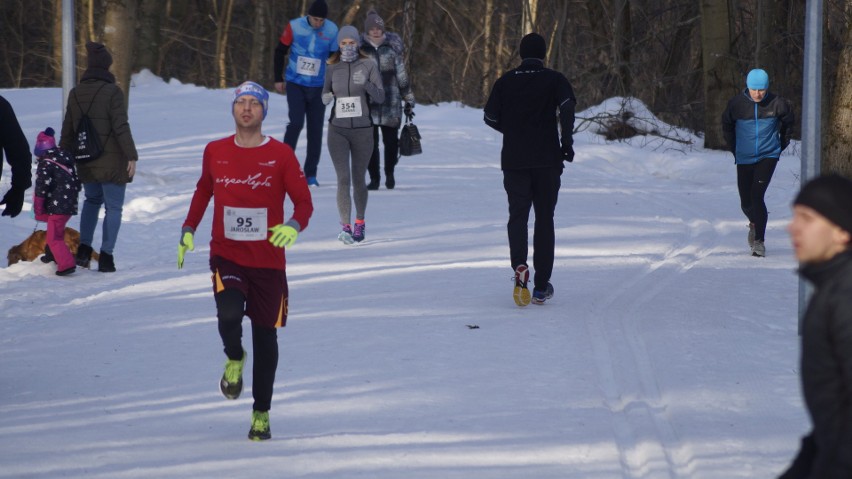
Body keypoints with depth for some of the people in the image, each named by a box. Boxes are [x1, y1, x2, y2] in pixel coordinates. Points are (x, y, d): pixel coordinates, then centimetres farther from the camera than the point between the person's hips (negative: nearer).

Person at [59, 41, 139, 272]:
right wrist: (132, 156, -12)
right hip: (112, 162, -5)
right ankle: (106, 256, -2)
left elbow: (67, 130, 11)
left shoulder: (75, 94, 5)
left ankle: (84, 249, 14)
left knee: (92, 199, 25)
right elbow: (121, 127, -17)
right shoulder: (113, 92, -13)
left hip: (85, 163, 5)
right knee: (113, 207, 4)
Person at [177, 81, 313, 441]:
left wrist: (294, 225, -23)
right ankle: (234, 359, 8)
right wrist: (189, 229, 14)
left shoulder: (281, 155, -3)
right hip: (226, 256, 0)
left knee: (265, 335, 5)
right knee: (229, 315, -27)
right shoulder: (215, 152, 5)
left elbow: (304, 201, -3)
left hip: (268, 261, 0)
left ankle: (261, 414, 21)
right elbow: (203, 190, 23)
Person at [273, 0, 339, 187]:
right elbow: (280, 52, 1)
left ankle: (311, 174, 12)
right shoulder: (294, 26, -10)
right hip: (295, 84, -2)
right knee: (296, 123, -15)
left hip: (318, 87, 2)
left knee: (315, 130, 4)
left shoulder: (332, 31, -6)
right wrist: (278, 79, 4)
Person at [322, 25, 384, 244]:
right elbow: (325, 94, 16)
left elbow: (380, 97, -7)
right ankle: (346, 228, -16)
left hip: (362, 129, 0)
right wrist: (326, 97, -8)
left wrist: (367, 84, -26)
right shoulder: (333, 68, 4)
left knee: (358, 179, 11)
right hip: (338, 129, 0)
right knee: (343, 178, -12)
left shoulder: (368, 65, -2)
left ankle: (360, 222, 31)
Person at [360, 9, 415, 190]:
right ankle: (374, 178, 9)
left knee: (391, 140, 3)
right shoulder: (360, 48, 0)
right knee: (371, 141, -3)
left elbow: (402, 74, 8)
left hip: (390, 102, 1)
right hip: (367, 103, -1)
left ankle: (389, 174, 25)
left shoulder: (392, 46, 3)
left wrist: (409, 100, 9)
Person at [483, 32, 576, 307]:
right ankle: (541, 287, 9)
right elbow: (567, 108, -18)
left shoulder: (505, 82, 6)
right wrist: (567, 142, -10)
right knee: (544, 218, 8)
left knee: (517, 215, 5)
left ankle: (519, 265, -26)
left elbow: (490, 117, 7)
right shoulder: (554, 80, -1)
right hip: (547, 160, -1)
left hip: (514, 160, 1)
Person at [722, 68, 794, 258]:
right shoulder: (736, 104, -8)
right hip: (744, 159, 2)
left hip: (768, 156, -2)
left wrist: (782, 144, 14)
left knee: (757, 195, -18)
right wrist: (734, 148, 14)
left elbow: (788, 121, 11)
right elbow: (727, 125, 12)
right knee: (746, 202, 8)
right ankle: (755, 224, 43)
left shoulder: (777, 104, -9)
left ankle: (759, 241, -10)